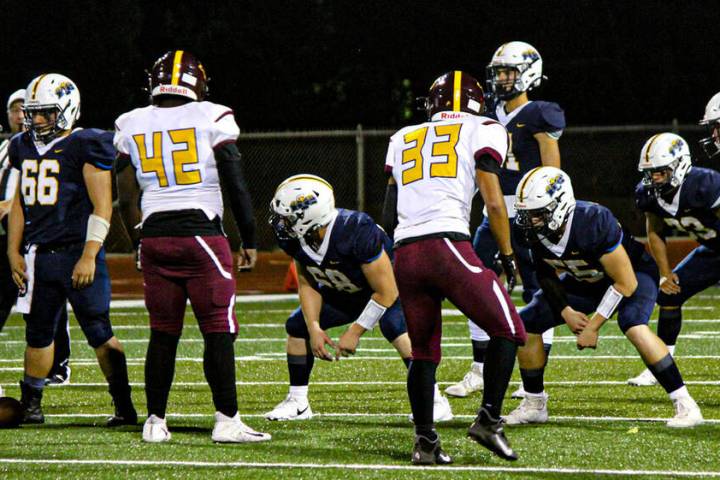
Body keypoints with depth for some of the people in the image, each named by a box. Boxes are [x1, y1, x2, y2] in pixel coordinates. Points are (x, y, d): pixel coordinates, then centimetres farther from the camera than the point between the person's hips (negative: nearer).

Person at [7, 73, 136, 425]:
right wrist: (14, 251, 14)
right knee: (38, 333, 13)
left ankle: (125, 407, -3)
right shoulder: (25, 148, 13)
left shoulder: (84, 146, -8)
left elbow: (102, 207, -10)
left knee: (99, 333, -6)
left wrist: (89, 256, -16)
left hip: (76, 252, -6)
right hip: (38, 256, 7)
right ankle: (29, 405, 22)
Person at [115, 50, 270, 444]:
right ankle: (226, 421, -4)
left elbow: (127, 199, 10)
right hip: (202, 234, -4)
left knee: (162, 333, 10)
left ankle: (155, 422, 12)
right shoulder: (212, 119, -3)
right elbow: (236, 186, -2)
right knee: (219, 331, -1)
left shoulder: (132, 127, 8)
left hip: (155, 237, 4)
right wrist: (249, 241, 5)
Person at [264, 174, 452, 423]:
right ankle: (297, 403, 16)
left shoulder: (355, 232, -41)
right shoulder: (296, 239, -21)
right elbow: (307, 284, -2)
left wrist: (355, 332, -28)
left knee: (394, 326, -34)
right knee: (297, 326, 2)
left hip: (388, 287, -7)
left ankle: (435, 401, -28)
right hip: (346, 293, 7)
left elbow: (386, 292, -33)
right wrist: (314, 328, -14)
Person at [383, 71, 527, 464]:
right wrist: (508, 256, 11)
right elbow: (493, 203, 3)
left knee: (423, 352, 16)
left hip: (405, 254, 5)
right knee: (507, 331, 6)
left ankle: (425, 442, 13)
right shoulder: (482, 132, 11)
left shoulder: (402, 140, 24)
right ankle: (488, 420, -1)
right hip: (449, 246, -5)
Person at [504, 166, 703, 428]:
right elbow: (546, 274, 1)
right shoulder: (531, 229, -21)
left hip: (633, 272, -7)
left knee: (633, 325, -34)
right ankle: (534, 405, 15)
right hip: (584, 280, 7)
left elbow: (625, 283, -30)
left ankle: (685, 405, -25)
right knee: (526, 324, -3)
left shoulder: (594, 223, -39)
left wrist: (593, 326, -25)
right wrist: (565, 311, -13)